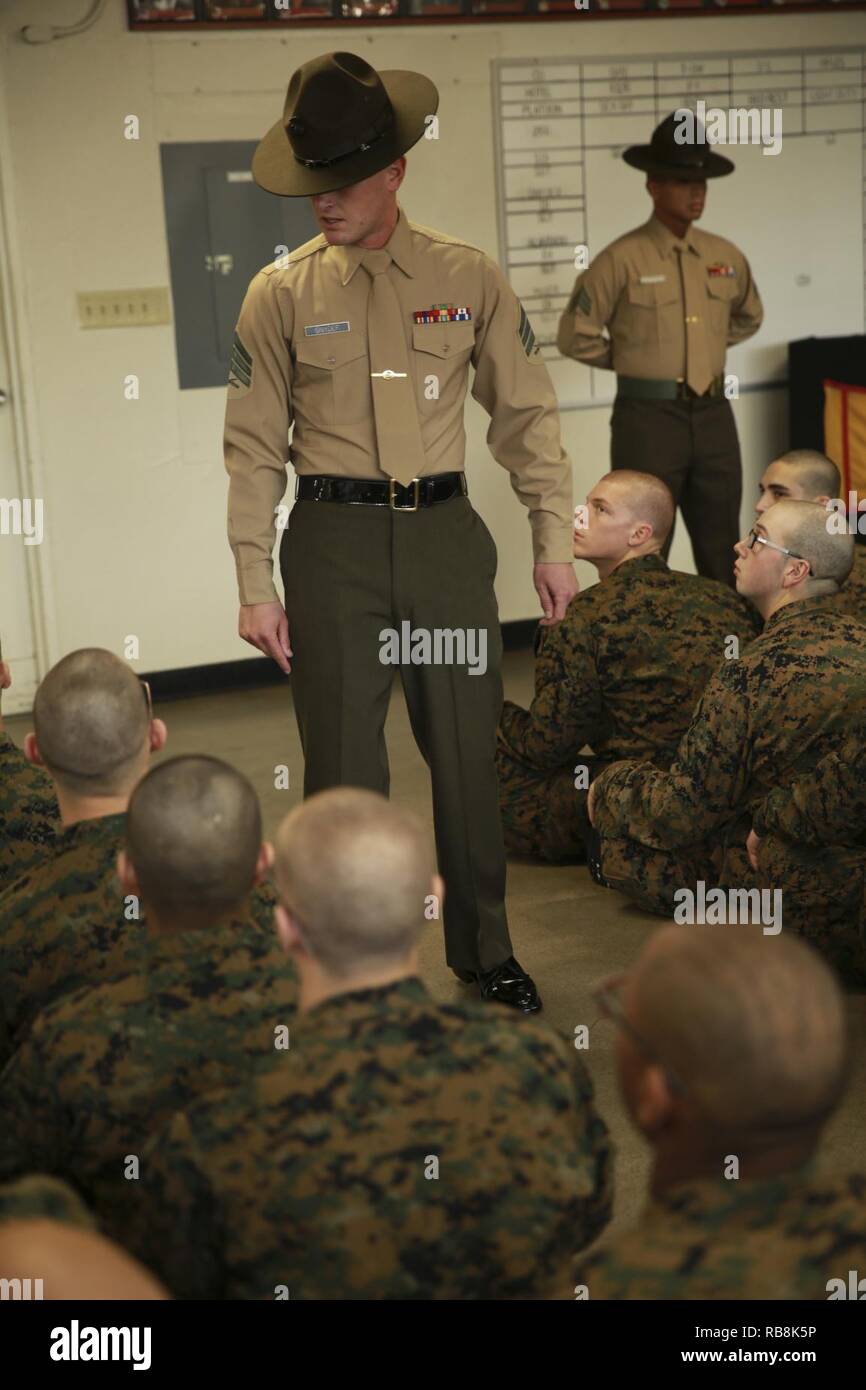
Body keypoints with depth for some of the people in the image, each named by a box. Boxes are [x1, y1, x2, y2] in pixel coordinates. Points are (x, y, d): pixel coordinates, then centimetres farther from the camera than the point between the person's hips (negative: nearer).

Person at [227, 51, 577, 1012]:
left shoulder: (469, 280, 2)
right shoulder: (281, 294, 0)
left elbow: (528, 415, 7)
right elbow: (253, 448, 1)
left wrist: (554, 544, 3)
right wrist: (256, 587, -3)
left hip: (445, 533, 1)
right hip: (332, 542, -1)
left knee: (467, 754, 9)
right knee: (344, 768, 4)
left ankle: (484, 951, 28)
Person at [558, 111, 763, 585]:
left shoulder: (727, 257, 7)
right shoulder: (622, 260, -9)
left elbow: (748, 318, 26)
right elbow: (575, 336, -5)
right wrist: (632, 361, 4)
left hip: (714, 415, 5)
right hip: (648, 418, -5)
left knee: (722, 553, 11)